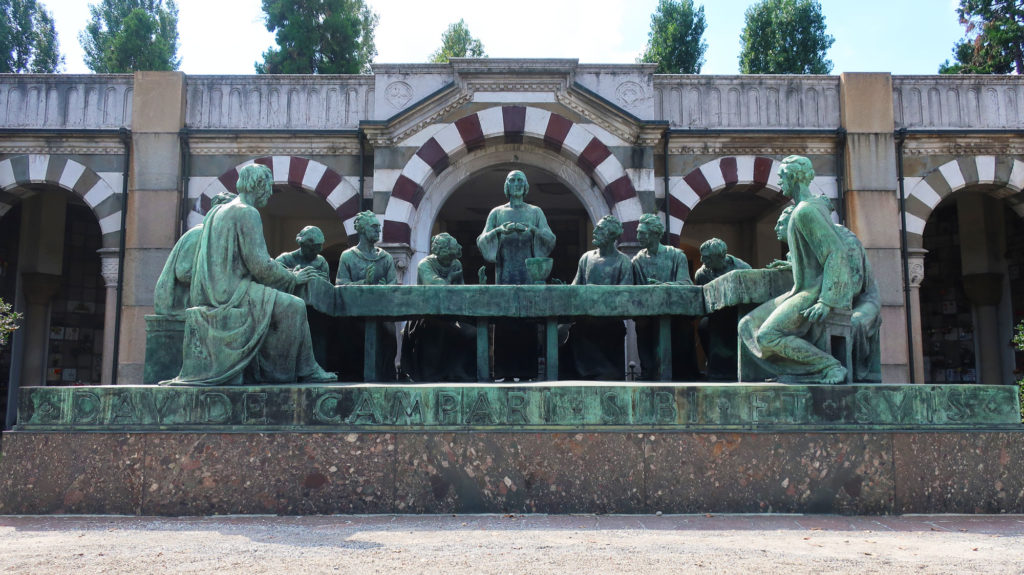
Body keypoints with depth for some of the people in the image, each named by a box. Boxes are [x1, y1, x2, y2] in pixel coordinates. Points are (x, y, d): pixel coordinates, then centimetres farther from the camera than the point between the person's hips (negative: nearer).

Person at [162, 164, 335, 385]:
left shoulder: (216, 212, 17)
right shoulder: (247, 213, -11)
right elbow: (259, 264, -17)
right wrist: (292, 278, -2)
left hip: (213, 291, 10)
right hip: (231, 292, -10)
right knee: (293, 307, -12)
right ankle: (305, 370, -6)